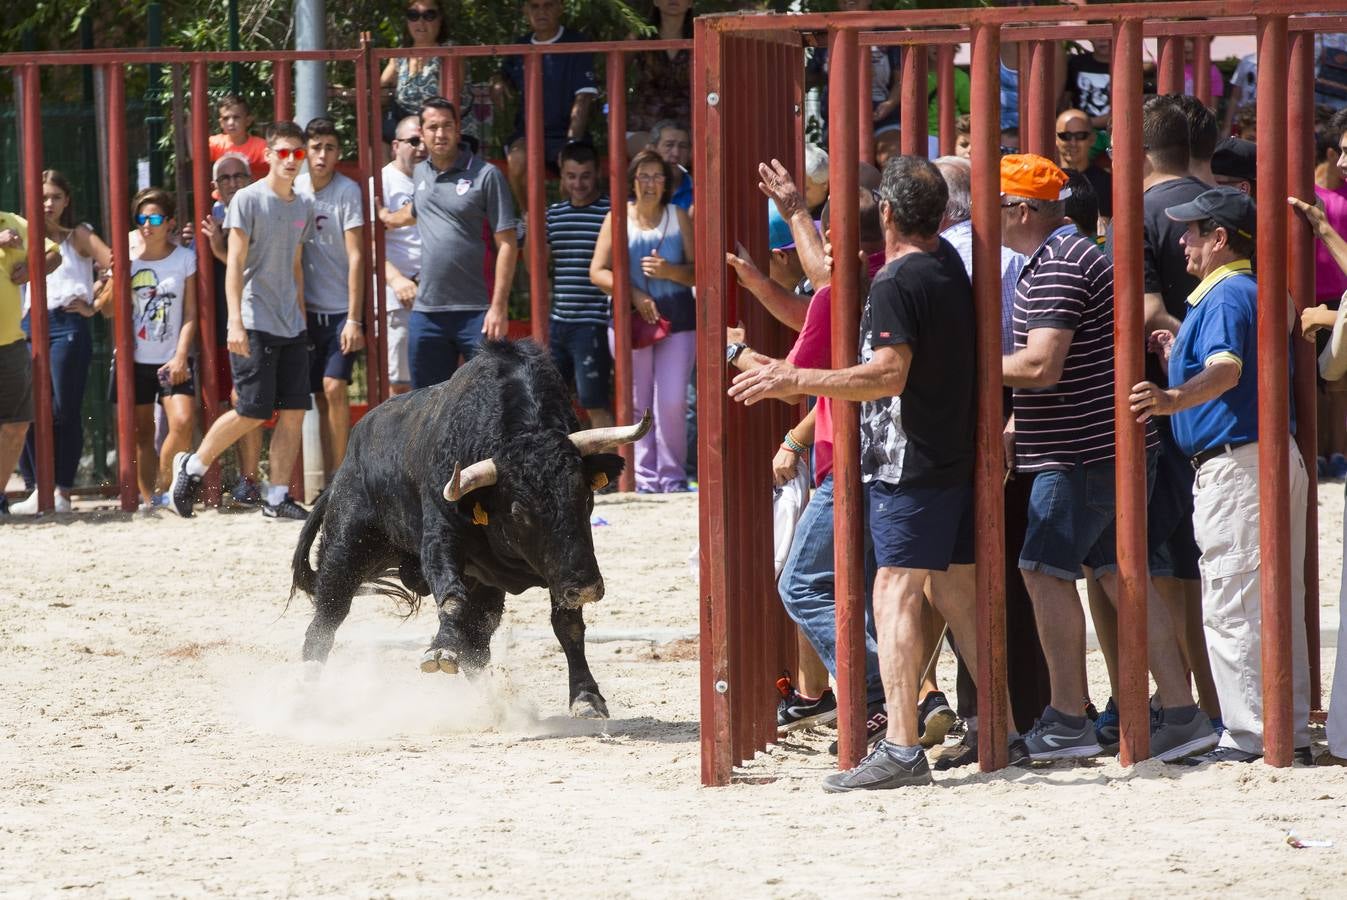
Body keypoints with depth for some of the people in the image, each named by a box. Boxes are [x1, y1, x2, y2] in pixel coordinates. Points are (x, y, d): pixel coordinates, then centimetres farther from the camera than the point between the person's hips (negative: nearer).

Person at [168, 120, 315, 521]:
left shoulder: (303, 207, 13)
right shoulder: (248, 200, -7)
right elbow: (235, 263, -10)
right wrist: (236, 321, -18)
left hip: (291, 327, 6)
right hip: (255, 324, -6)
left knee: (293, 411, 0)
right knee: (252, 412, -9)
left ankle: (277, 498, 5)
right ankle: (192, 466, 10)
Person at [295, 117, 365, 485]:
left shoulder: (347, 192, -8)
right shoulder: (294, 190, 4)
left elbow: (356, 258, -11)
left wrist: (354, 319, -16)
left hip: (342, 308, -4)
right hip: (308, 309, 4)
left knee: (335, 388, -15)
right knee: (321, 396, 4)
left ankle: (340, 478, -10)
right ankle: (329, 482, 8)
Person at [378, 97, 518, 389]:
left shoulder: (485, 175, -6)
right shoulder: (420, 174, 13)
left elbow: (507, 244, -9)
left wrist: (499, 306, -15)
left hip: (476, 311, -6)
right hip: (427, 311, 6)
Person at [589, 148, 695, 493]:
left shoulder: (678, 218, 6)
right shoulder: (618, 218, 5)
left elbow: (699, 270, 5)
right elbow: (598, 272, 1)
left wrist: (670, 271, -14)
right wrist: (634, 294, -11)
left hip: (677, 319, 0)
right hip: (631, 319, 0)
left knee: (672, 402, -9)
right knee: (637, 403, 2)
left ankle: (673, 478, 1)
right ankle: (645, 479, 8)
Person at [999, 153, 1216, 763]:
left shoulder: (1058, 269, -16)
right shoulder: (1061, 258, 19)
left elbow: (1041, 366, -25)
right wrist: (1016, 422, 19)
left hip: (1083, 450, -10)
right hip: (1101, 444, 10)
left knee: (1045, 569, -5)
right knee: (1119, 572, 8)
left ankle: (1069, 720, -2)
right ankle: (1180, 711, 4)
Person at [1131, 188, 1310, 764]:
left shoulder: (1224, 296, -13)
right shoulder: (1257, 293, 19)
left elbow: (1226, 370, -31)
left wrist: (1176, 398, -49)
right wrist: (1179, 356, 33)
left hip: (1234, 465, -10)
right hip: (1280, 458, 10)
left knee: (1231, 608, -8)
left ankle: (1249, 735, -8)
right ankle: (1291, 729, 17)